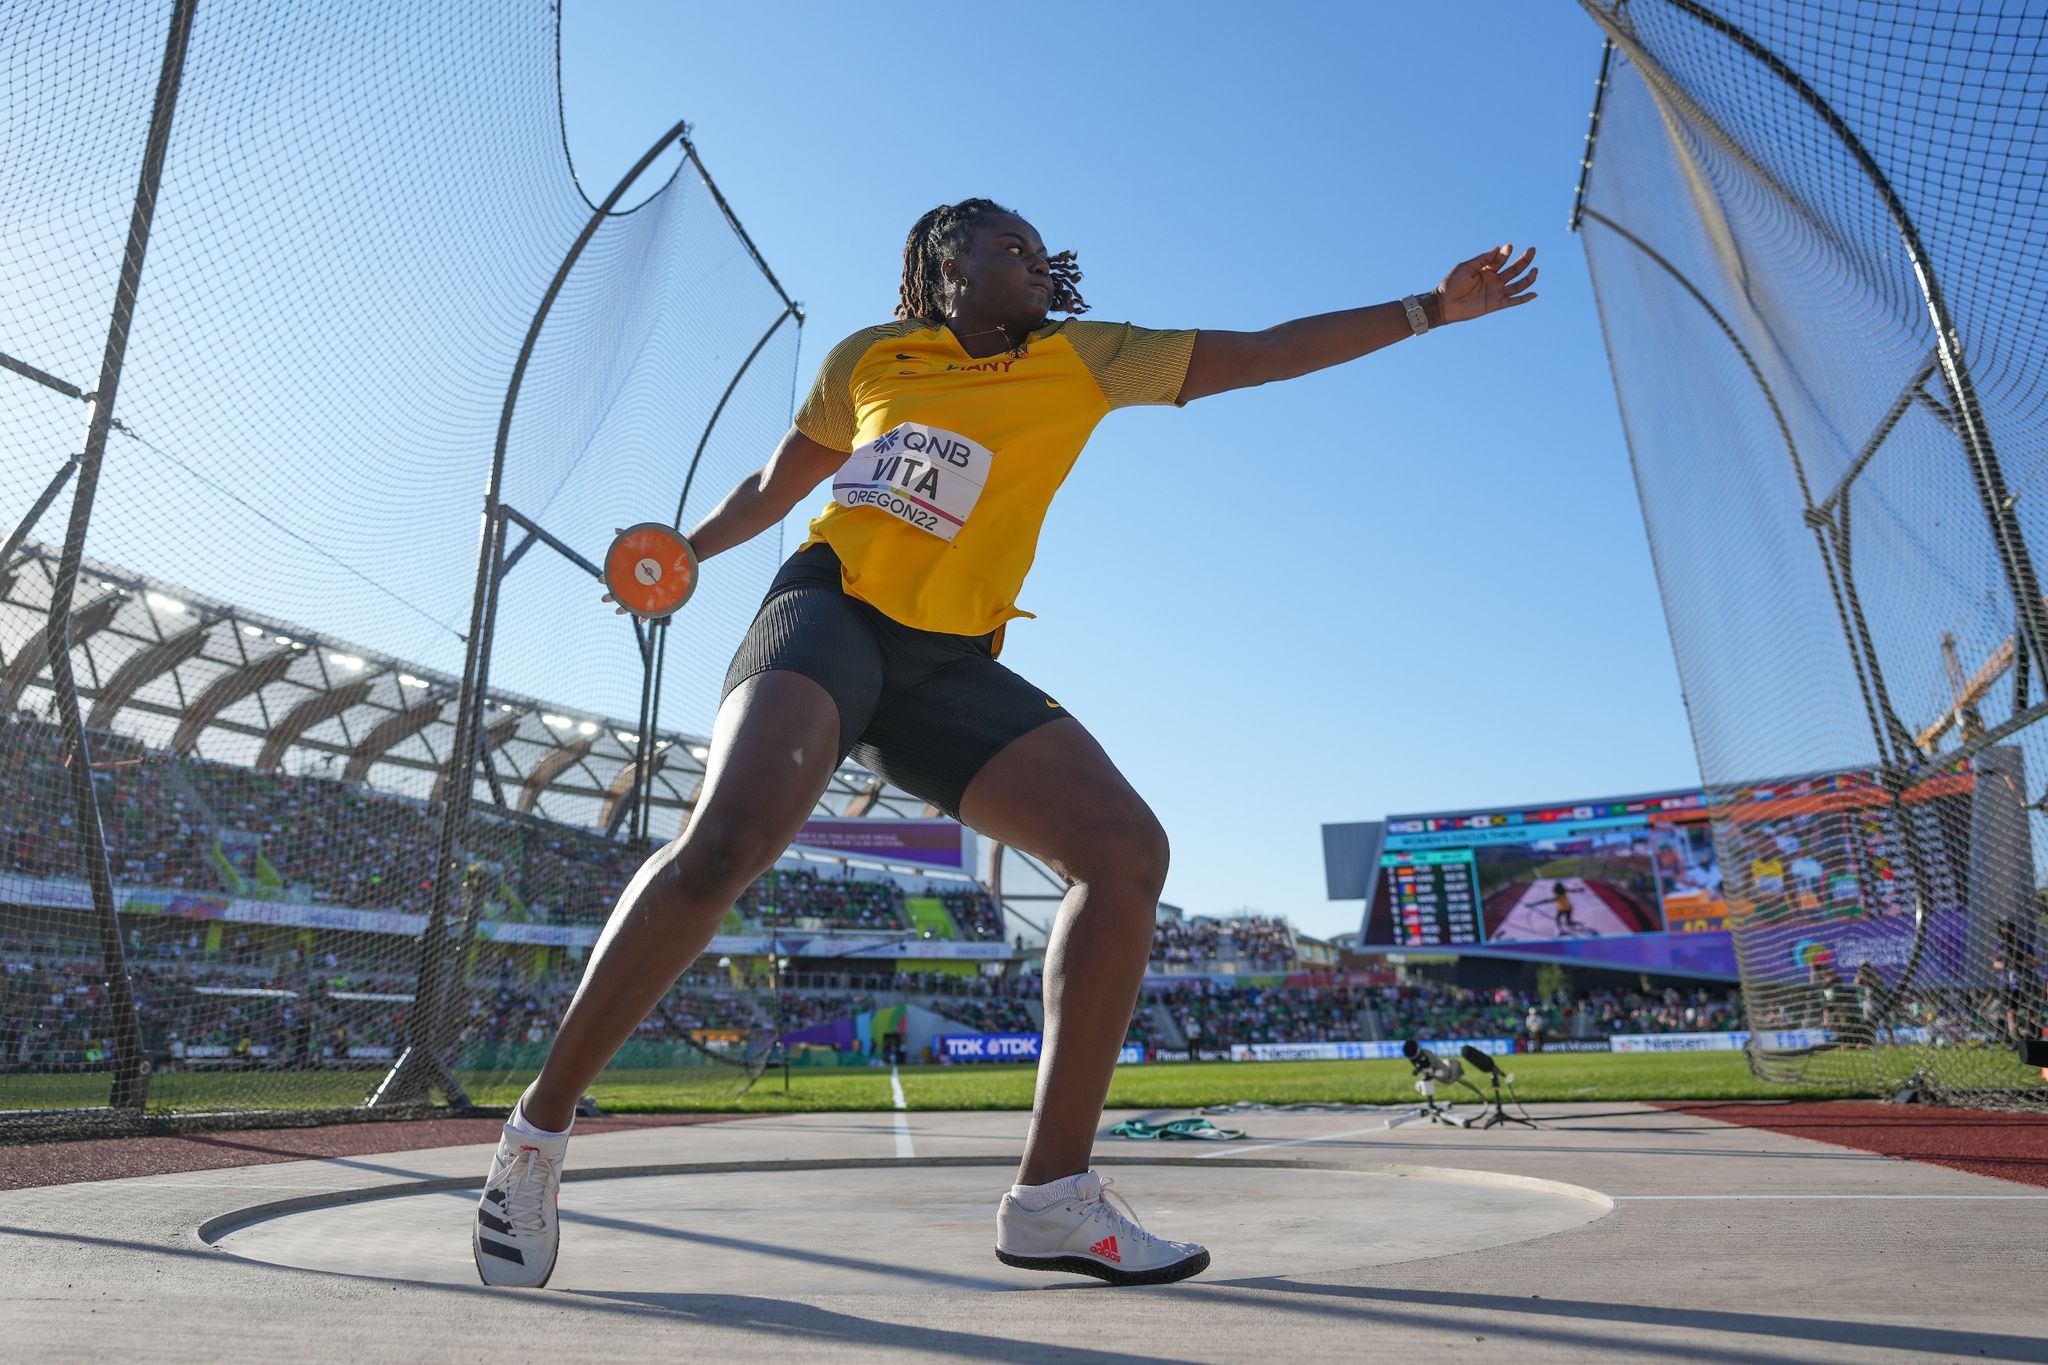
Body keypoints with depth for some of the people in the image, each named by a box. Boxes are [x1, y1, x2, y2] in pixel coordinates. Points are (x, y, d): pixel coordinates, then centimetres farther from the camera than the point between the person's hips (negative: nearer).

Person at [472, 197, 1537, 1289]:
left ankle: (1051, 1197, -8)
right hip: (830, 611, -2)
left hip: (950, 666, 3)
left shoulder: (1085, 358, 14)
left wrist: (1432, 307, 16)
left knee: (1127, 849, -15)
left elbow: (1271, 352, 15)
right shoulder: (867, 357, 13)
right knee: (729, 839, -30)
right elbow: (778, 483, 28)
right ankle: (539, 1130, -8)